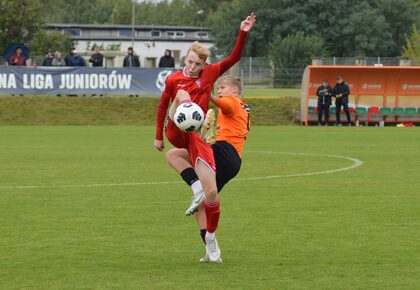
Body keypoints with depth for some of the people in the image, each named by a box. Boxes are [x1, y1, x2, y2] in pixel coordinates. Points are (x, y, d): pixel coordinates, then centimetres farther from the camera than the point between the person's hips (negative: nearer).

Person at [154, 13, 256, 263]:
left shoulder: (209, 74, 6)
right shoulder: (174, 80, 3)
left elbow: (234, 57, 0)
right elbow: (162, 106, 15)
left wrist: (243, 33, -12)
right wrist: (158, 136, 17)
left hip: (198, 137, 1)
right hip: (177, 134, -1)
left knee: (213, 193, -7)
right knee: (182, 95, -28)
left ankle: (211, 238, 14)